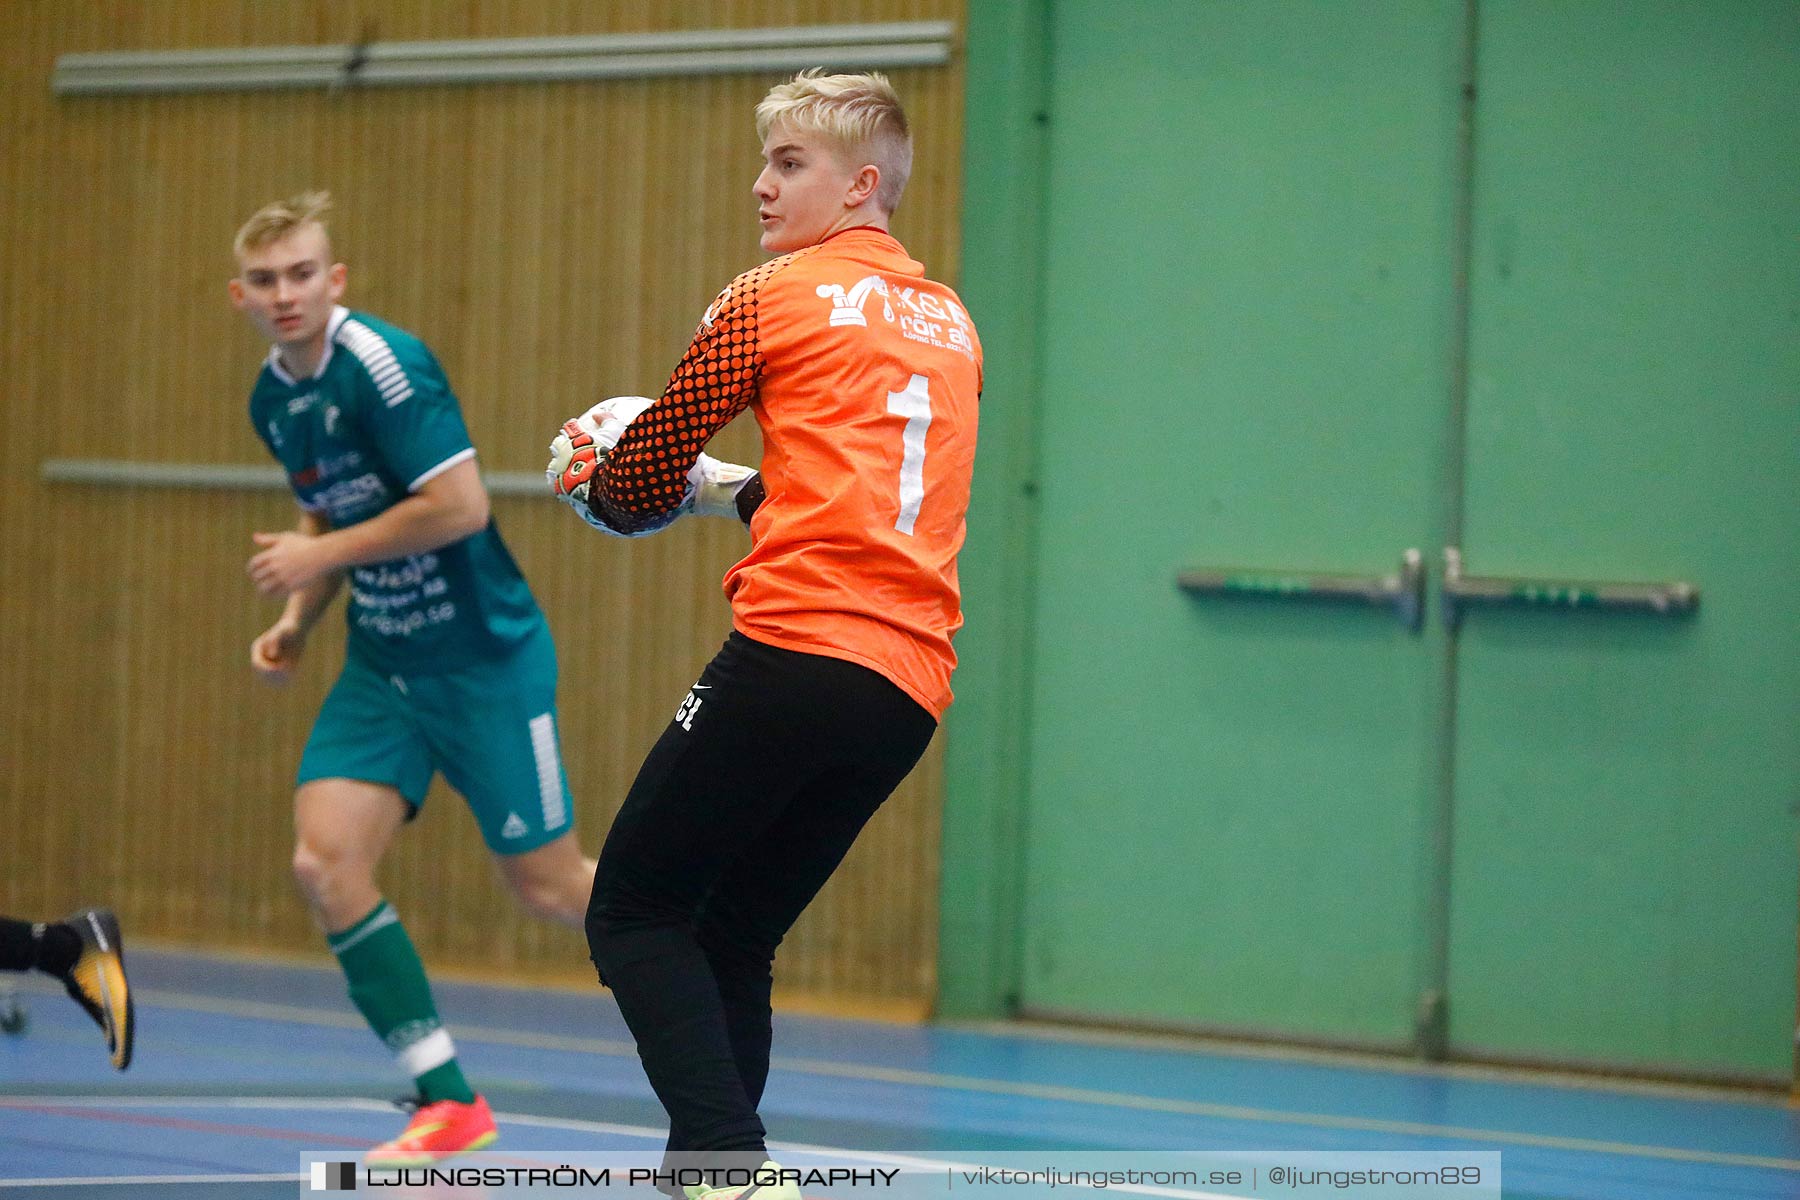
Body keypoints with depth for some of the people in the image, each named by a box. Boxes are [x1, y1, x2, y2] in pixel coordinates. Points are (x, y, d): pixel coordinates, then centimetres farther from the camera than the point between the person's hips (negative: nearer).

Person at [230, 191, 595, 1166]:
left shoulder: (381, 365, -19)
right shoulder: (273, 400, 7)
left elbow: (462, 504, -25)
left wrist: (319, 554, -18)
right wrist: (296, 620, 7)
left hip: (485, 657, -7)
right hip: (381, 666, 7)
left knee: (545, 885, 1)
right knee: (324, 862, -11)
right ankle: (448, 1100, -5)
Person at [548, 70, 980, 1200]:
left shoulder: (771, 299, 1)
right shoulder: (951, 323, 21)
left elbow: (641, 483, 6)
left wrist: (590, 467, 28)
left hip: (797, 649, -7)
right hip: (911, 689, 7)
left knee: (634, 911, -1)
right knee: (734, 940, 16)